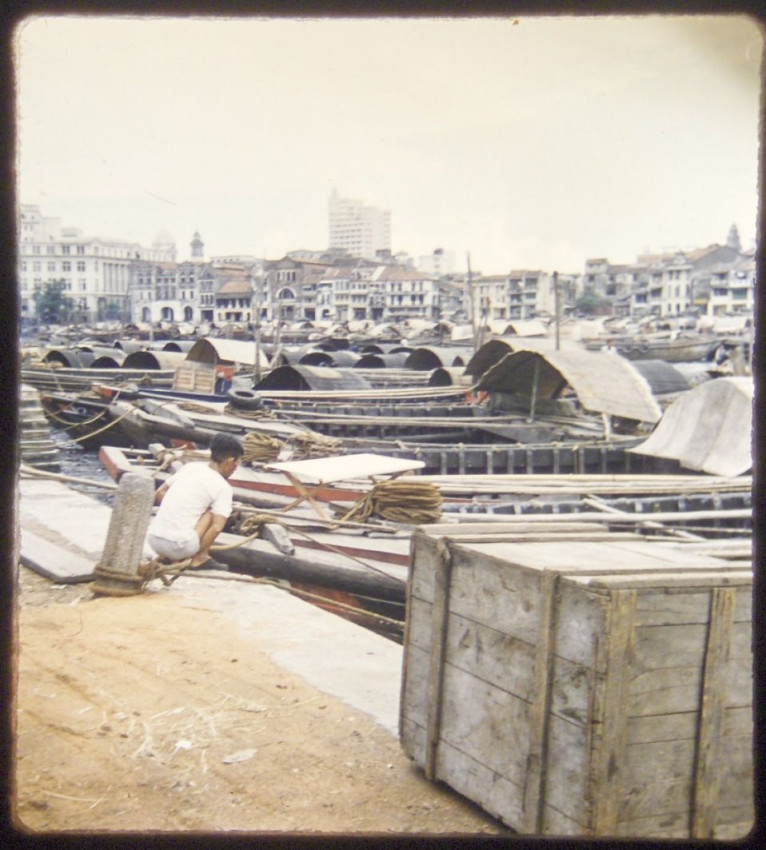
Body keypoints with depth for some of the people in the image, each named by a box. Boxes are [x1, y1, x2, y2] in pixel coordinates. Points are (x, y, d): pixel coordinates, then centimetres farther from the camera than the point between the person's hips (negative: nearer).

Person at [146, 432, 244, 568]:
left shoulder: (190, 466, 13)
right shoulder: (223, 487, -4)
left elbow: (159, 494, 18)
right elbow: (217, 528, -13)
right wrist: (199, 552, -1)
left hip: (152, 538, 7)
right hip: (179, 546, -7)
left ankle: (175, 557, 16)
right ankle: (200, 558, 5)